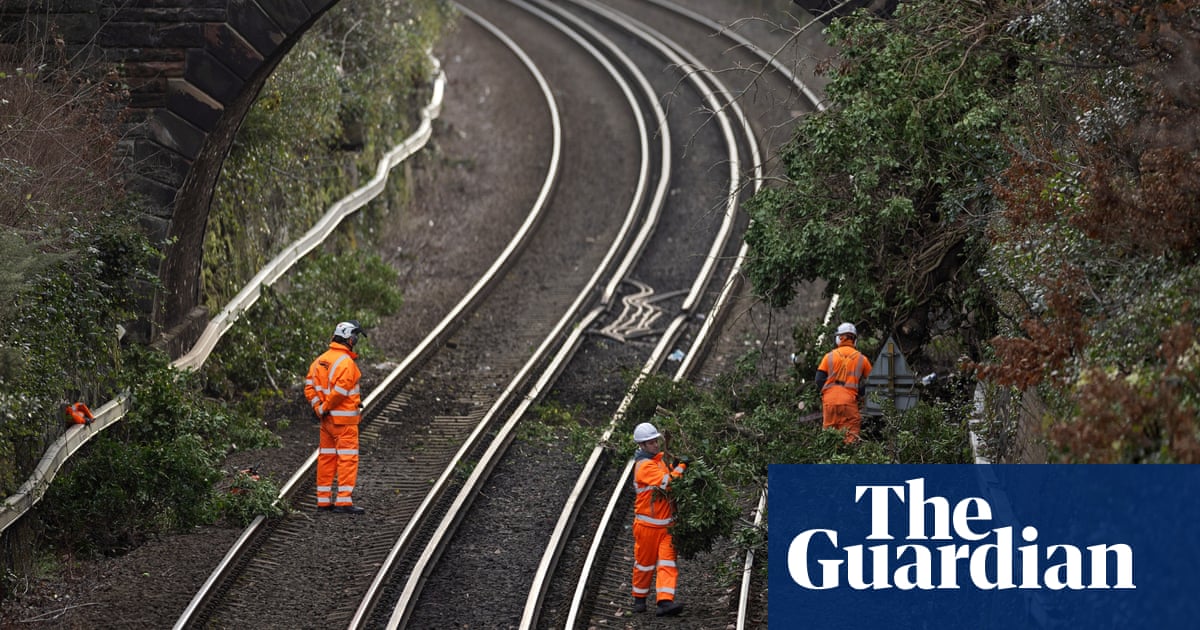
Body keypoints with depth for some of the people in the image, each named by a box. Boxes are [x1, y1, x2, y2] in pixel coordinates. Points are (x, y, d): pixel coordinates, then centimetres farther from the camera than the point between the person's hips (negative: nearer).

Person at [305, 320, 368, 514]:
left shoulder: (321, 360, 10)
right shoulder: (346, 362, -17)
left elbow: (309, 384, 7)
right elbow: (340, 390, -23)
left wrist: (318, 407, 2)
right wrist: (326, 408, -10)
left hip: (327, 418, 8)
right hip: (344, 419, -8)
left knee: (326, 457, 12)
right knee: (348, 458, -5)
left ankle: (323, 500, 16)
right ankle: (344, 501, -9)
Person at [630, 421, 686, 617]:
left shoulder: (662, 458, 8)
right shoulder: (645, 466, -18)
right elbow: (667, 482, -28)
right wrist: (681, 466, -21)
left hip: (666, 523, 6)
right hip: (648, 524, -6)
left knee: (668, 561, -7)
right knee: (645, 562, 9)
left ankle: (665, 601, -16)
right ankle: (639, 598, 28)